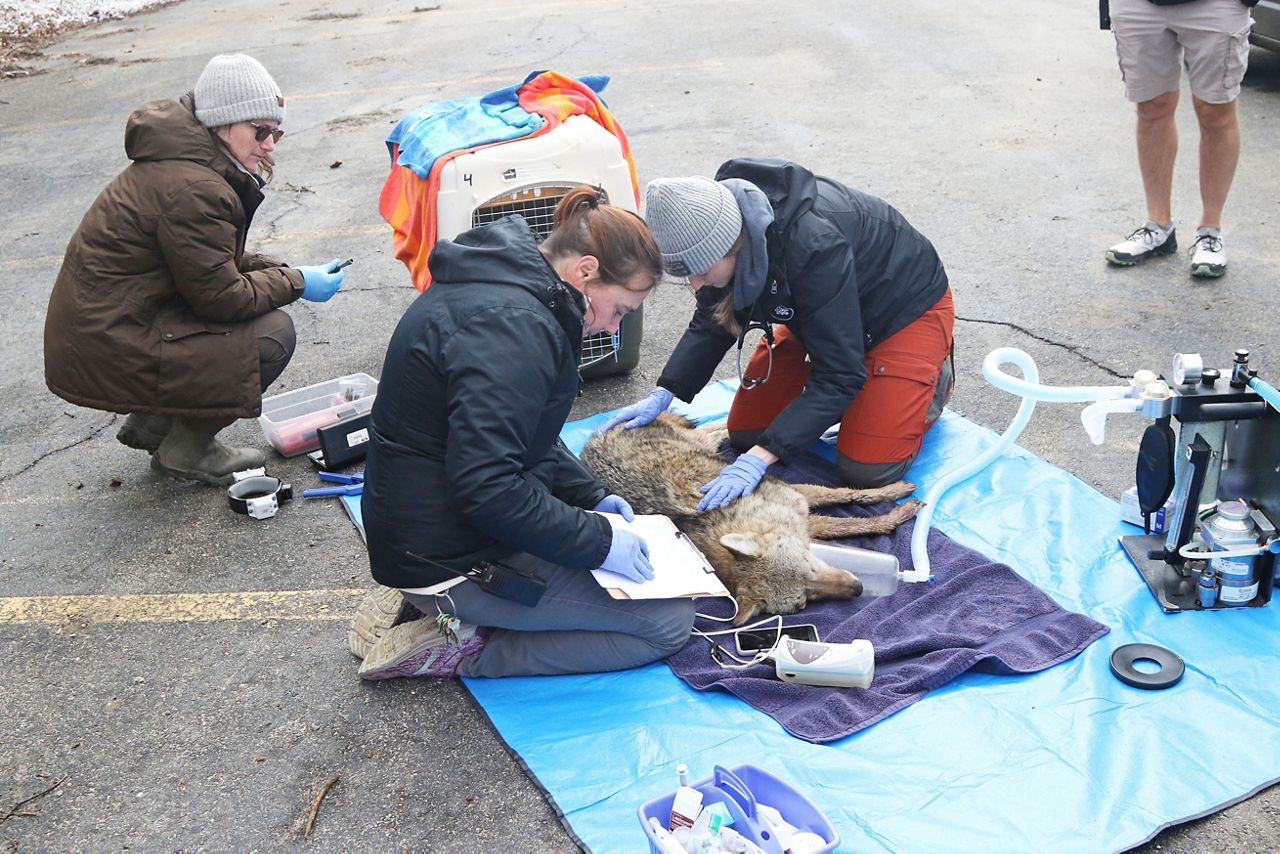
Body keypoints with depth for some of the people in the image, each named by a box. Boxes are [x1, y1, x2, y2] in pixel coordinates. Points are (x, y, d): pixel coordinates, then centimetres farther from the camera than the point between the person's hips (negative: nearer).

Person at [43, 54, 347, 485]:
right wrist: (296, 283, -6)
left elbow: (216, 262, 18)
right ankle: (186, 450, 2)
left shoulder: (183, 160, 10)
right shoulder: (193, 189, -23)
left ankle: (152, 422, 17)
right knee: (273, 333, -12)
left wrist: (284, 272, 4)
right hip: (106, 356, -10)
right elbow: (220, 296, -18)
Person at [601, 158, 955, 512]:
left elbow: (838, 375, -37)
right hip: (814, 315, 7)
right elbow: (710, 325, -5)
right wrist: (662, 395, -19)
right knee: (746, 433, 1)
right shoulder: (716, 224, -21)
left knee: (866, 470, -12)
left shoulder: (811, 244, -43)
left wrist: (760, 457, -43)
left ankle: (934, 376, 13)